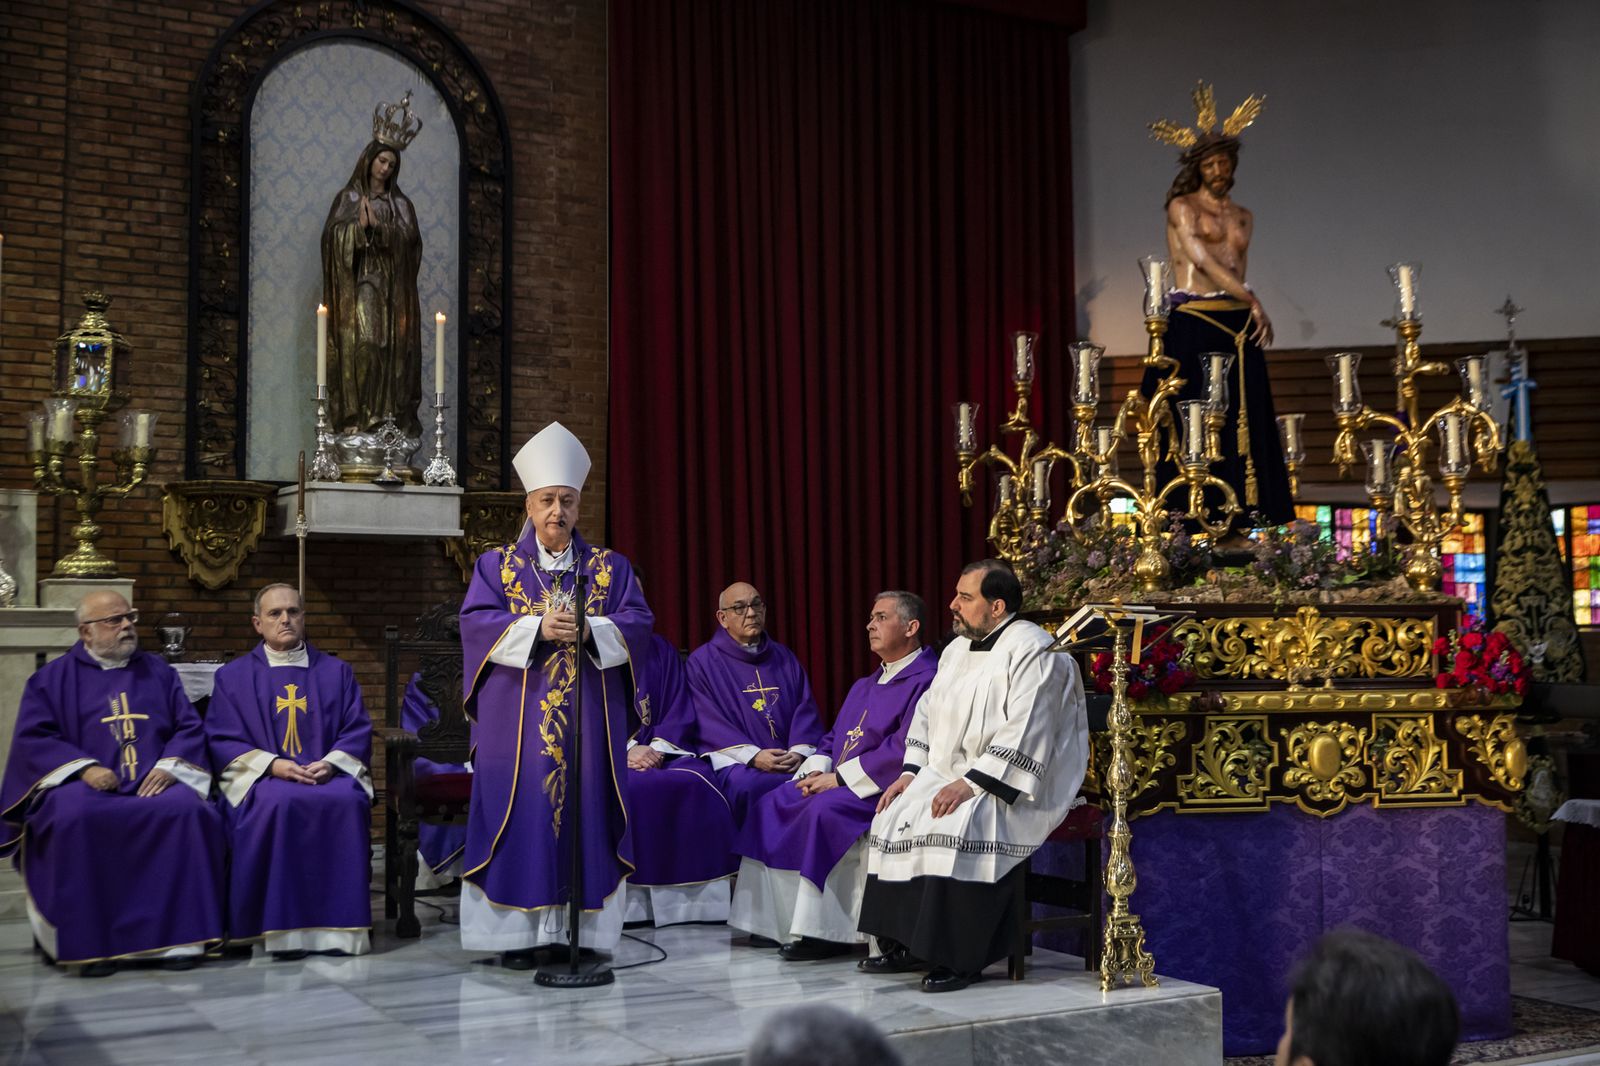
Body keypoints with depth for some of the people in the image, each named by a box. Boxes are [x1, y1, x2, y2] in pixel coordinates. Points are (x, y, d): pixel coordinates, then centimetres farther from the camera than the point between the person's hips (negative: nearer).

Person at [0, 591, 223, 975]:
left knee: (188, 810, -32)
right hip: (84, 785, -1)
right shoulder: (53, 678, 12)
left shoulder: (158, 671, 19)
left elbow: (189, 727, 13)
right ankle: (89, 942, -28)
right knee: (75, 817, -37)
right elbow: (32, 738, 1)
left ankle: (181, 936, -26)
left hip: (153, 785, 2)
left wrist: (168, 766, -8)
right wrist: (85, 768, -15)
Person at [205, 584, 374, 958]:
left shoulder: (337, 672, 18)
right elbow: (221, 739, 4)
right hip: (263, 778, -1)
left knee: (347, 802, -33)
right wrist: (272, 764, -13)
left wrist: (331, 763, -11)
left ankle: (340, 926, -27)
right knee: (277, 805, -36)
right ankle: (283, 930, -31)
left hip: (330, 774, 1)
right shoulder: (233, 676, 14)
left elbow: (358, 731, 11)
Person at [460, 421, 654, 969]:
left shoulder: (610, 567, 11)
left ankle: (583, 932, 5)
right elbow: (477, 623, -6)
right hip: (517, 721, -1)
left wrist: (591, 630, -18)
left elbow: (638, 622, 1)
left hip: (589, 720, 1)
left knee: (584, 811, 0)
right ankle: (518, 930, 3)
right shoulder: (497, 564, 8)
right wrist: (537, 628, -20)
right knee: (521, 815, -2)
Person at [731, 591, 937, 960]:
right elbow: (834, 737, 23)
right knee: (773, 804, -8)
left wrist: (840, 778, -18)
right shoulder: (864, 686, 23)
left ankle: (825, 930, -27)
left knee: (825, 810, -32)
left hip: (884, 788, -9)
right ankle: (777, 920, -11)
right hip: (841, 785, 9)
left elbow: (905, 749, -19)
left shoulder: (925, 680, -9)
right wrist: (817, 769, -1)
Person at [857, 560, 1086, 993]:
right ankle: (906, 944, -3)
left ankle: (960, 958, -23)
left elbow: (1023, 735, -23)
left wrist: (971, 784, -26)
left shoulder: (1032, 652, -14)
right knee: (896, 814, -8)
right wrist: (911, 773, 5)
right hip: (950, 775, 9)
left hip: (1007, 786, -9)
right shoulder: (958, 649, 14)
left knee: (958, 827, -32)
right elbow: (928, 711, 19)